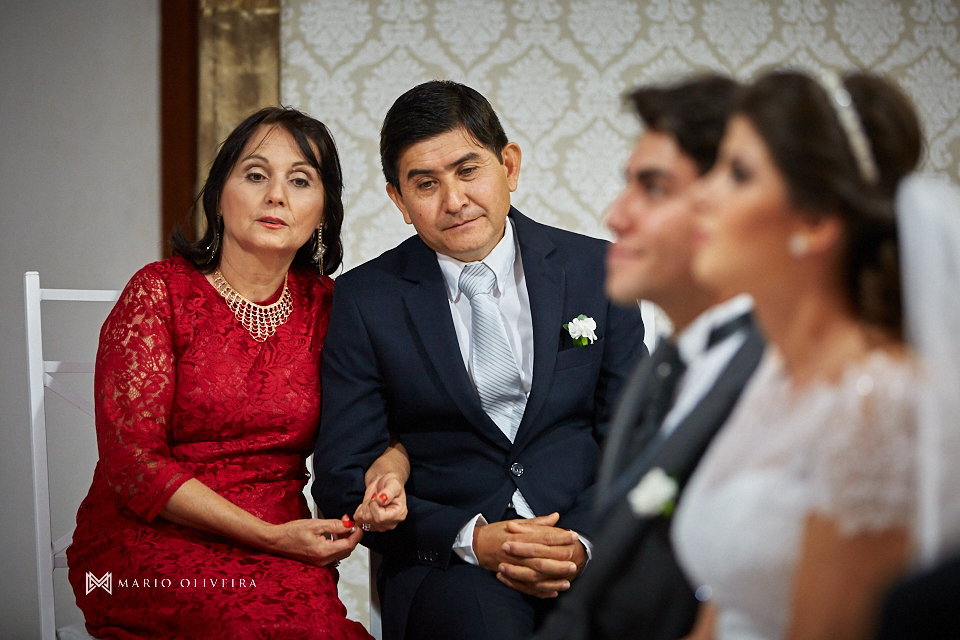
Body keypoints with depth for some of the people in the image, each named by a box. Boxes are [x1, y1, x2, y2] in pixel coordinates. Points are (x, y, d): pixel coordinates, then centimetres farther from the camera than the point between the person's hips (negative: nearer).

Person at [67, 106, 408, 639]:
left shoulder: (322, 305, 8)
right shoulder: (160, 292, -3)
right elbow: (133, 460, -9)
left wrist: (388, 467, -13)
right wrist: (270, 536, -16)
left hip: (280, 547, 4)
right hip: (151, 538, -3)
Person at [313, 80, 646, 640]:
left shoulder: (597, 271, 8)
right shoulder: (366, 301, 4)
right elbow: (344, 480, 2)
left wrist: (586, 541, -13)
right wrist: (472, 539, -13)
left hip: (593, 550, 2)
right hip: (449, 567, -2)